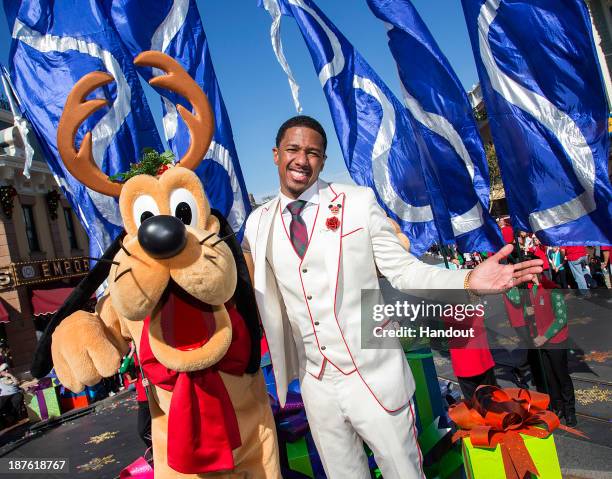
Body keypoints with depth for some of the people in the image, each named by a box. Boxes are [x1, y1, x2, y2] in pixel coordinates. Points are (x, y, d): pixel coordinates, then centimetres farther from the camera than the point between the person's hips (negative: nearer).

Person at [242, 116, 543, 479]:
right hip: (316, 386, 3)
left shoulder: (358, 202, -7)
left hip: (375, 379, -2)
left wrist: (468, 281, -22)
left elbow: (404, 271, -7)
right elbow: (247, 288, 11)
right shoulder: (258, 223, 2)